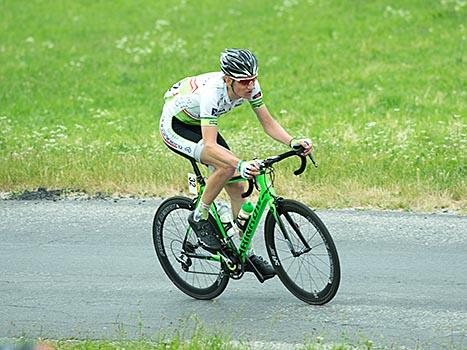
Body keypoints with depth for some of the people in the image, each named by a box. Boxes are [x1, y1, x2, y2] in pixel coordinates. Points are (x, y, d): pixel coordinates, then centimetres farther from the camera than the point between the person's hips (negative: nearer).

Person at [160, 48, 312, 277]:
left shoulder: (250, 86, -19)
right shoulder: (212, 92, -39)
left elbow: (268, 123, -12)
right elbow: (210, 145, -44)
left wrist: (292, 142, -30)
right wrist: (241, 165, -59)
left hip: (199, 124, 7)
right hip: (174, 126, -7)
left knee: (236, 187, -1)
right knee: (227, 166, -30)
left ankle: (247, 253, 8)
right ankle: (199, 217, -9)